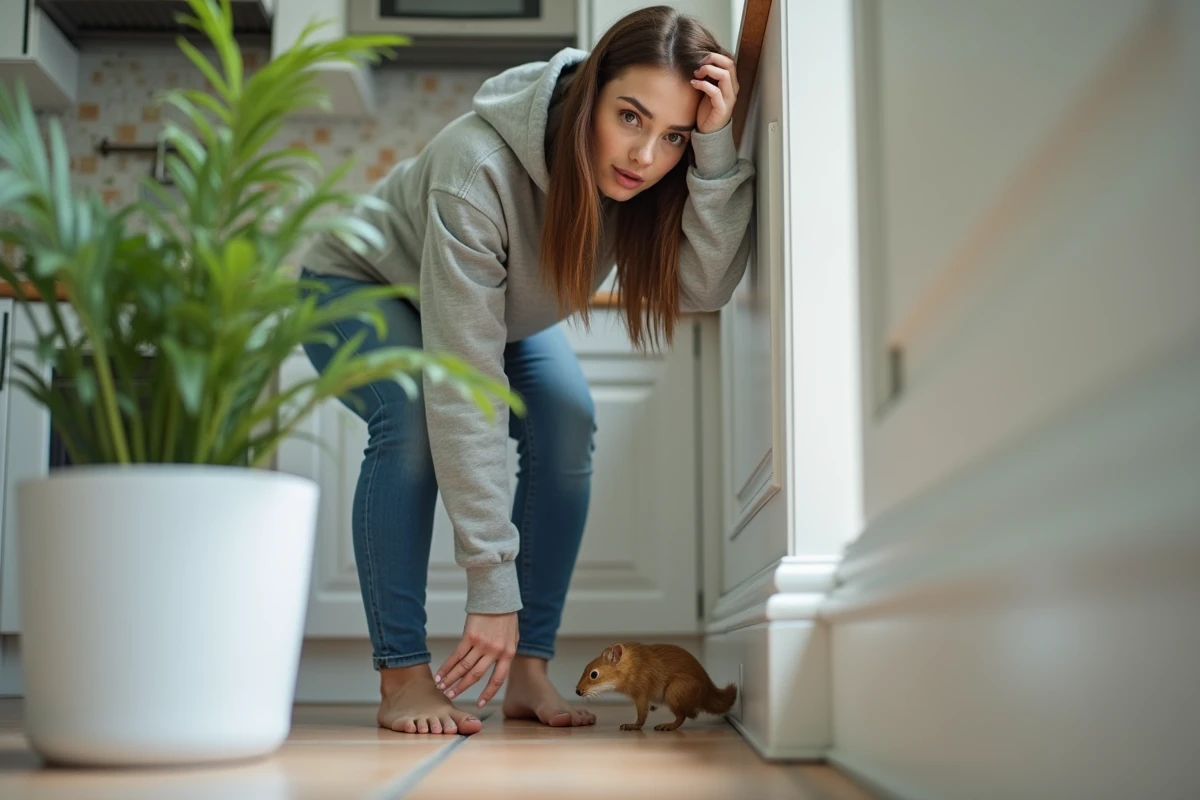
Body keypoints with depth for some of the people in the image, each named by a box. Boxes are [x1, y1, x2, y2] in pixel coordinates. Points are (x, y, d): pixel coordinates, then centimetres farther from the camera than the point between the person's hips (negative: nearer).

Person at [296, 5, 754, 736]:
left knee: (569, 420, -19)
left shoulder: (639, 177, -26)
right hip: (359, 283, -5)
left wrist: (716, 147, -49)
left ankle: (528, 668, -11)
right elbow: (464, 387, -45)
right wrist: (493, 584, -45)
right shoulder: (479, 167, -43)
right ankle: (402, 676, -21)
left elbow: (706, 286, -38)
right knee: (413, 418, -32)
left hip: (506, 305, 5)